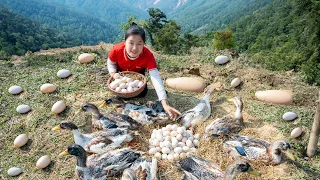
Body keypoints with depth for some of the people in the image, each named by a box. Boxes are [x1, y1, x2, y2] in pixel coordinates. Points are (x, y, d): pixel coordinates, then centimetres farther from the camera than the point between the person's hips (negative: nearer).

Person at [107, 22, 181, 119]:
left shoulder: (148, 55, -41)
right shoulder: (116, 50, -38)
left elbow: (156, 78, -50)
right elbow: (110, 63, -13)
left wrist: (165, 104, -59)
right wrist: (113, 74, -35)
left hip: (137, 73, 0)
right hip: (121, 72, 0)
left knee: (142, 93, -12)